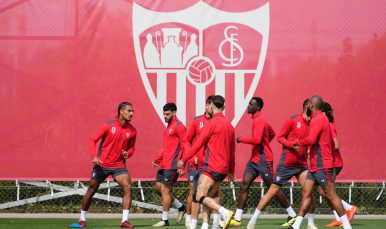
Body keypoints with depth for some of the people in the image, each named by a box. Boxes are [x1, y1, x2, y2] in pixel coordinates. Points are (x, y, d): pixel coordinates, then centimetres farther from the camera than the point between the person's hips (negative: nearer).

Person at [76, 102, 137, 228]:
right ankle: (82, 219, 27)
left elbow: (131, 148, 14)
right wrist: (94, 156, -18)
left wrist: (128, 154, -10)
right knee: (92, 190, 8)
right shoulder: (109, 126, -8)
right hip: (102, 164, -2)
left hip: (119, 165, 2)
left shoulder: (132, 131, 2)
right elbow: (92, 140, -4)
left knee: (127, 187, -20)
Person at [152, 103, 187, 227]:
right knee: (158, 188, 11)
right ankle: (181, 207, 21)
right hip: (165, 164, 10)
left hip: (172, 165, -10)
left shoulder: (178, 126, -10)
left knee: (164, 189, -8)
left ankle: (165, 220, -1)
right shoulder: (169, 127, 20)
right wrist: (157, 160, 21)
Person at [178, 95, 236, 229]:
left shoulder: (212, 122, -9)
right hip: (223, 168, 8)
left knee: (200, 197, -12)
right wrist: (231, 171, 31)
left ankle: (225, 213, -28)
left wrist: (184, 159, 2)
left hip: (212, 167, -8)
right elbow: (232, 151, 22)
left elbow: (199, 144, -8)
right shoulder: (229, 125, 14)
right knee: (207, 199, 11)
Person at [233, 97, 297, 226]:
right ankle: (237, 219, -2)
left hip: (263, 160, -10)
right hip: (254, 159, 10)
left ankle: (292, 215, 9)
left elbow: (256, 140, -27)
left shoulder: (259, 120, -16)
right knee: (244, 186, 1)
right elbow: (272, 133, 28)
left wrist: (241, 139, -14)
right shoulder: (259, 119, 15)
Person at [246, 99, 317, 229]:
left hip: (302, 164, 5)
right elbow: (280, 137, -3)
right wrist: (292, 144, -20)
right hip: (287, 163, -5)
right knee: (272, 192, -1)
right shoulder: (293, 120, -7)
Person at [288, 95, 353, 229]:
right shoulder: (322, 119, 19)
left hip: (322, 166, -10)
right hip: (315, 166, 10)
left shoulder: (317, 119, -13)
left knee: (331, 196, -8)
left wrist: (297, 142, -9)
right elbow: (331, 143, 24)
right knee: (306, 194, 7)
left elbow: (311, 140, -27)